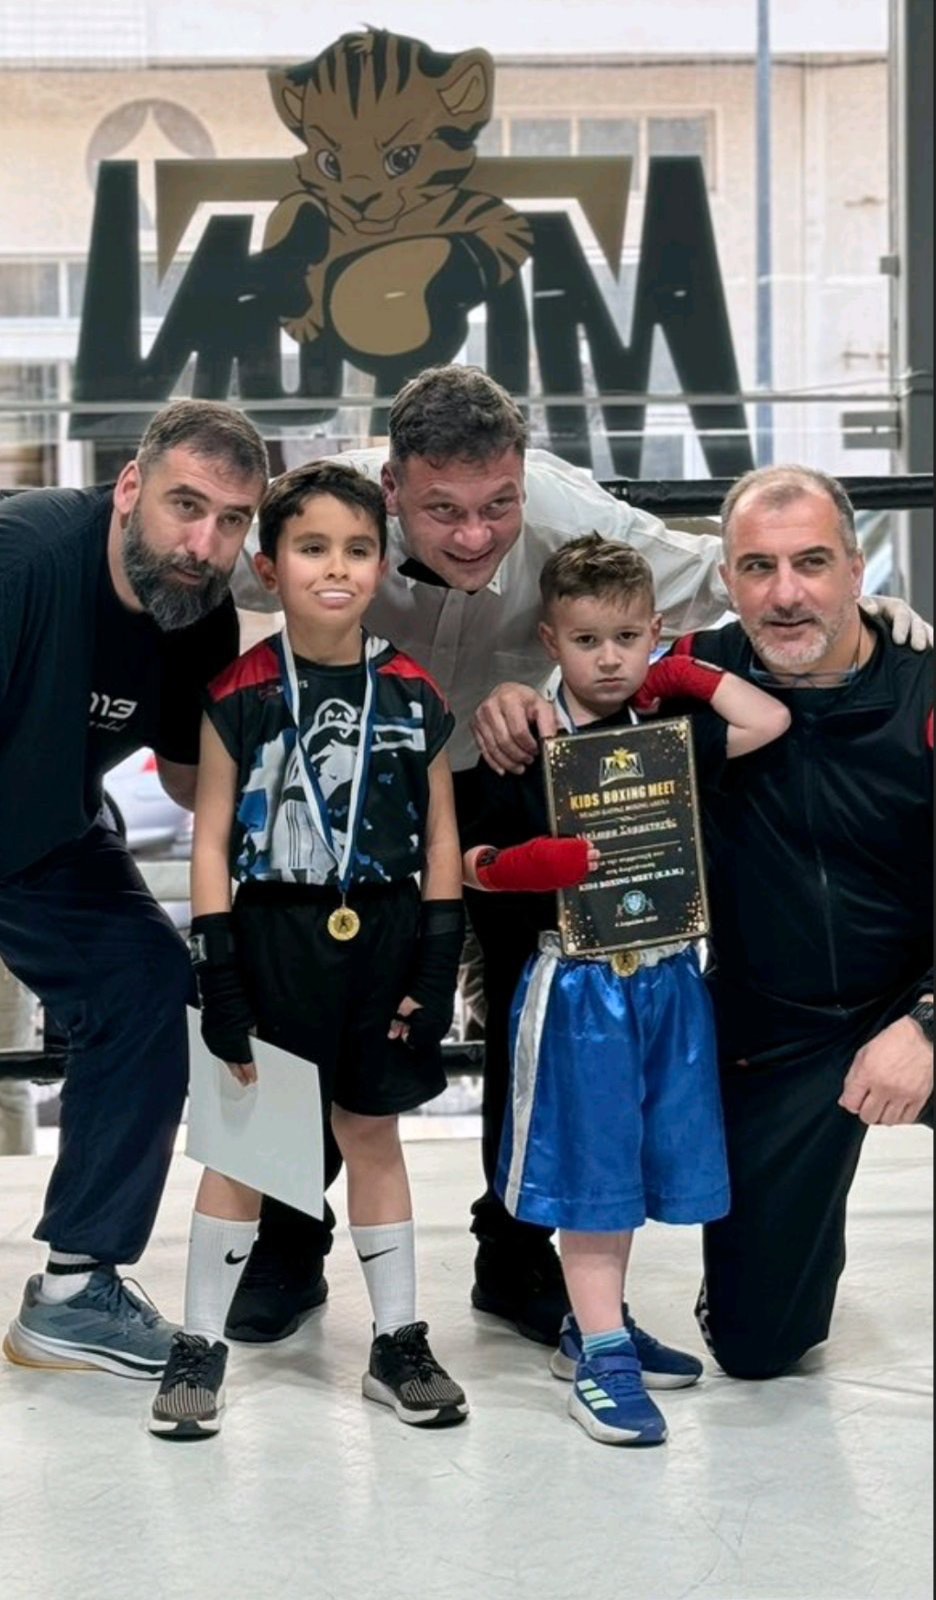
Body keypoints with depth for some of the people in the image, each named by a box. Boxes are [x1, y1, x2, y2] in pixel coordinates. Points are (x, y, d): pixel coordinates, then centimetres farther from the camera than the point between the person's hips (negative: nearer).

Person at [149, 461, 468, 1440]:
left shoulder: (413, 695, 0)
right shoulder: (240, 694, -6)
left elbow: (440, 841, 5)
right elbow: (211, 839, -4)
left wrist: (436, 969, 0)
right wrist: (217, 974, -9)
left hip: (380, 941, 2)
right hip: (271, 937, -2)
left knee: (373, 1135, 12)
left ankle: (397, 1343, 22)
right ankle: (199, 1347, 16)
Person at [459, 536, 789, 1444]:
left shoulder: (671, 731, 5)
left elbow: (769, 722, 2)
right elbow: (477, 863, -4)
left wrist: (694, 676, 3)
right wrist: (538, 865, -22)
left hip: (667, 977, 5)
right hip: (577, 983, -5)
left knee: (635, 1161, 12)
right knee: (588, 1164, -1)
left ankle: (595, 1327, 26)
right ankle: (600, 1353, 3)